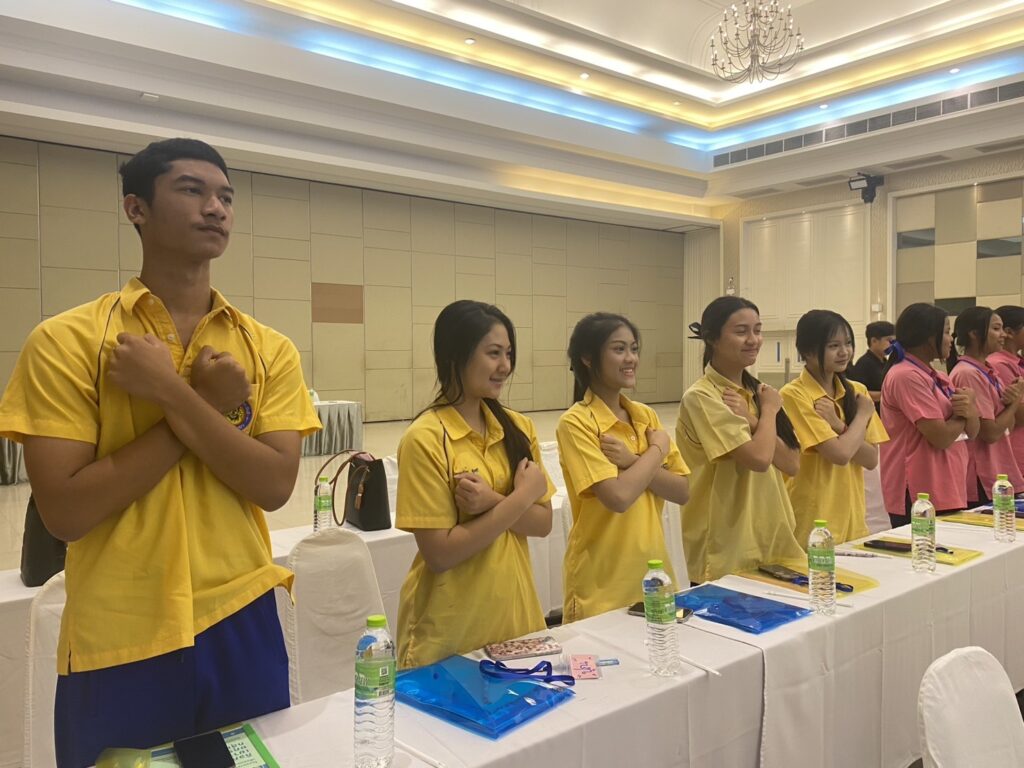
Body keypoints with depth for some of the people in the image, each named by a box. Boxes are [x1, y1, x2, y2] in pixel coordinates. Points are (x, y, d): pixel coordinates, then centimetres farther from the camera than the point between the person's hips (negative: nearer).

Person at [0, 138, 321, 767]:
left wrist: (174, 394, -19)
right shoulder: (65, 342, -7)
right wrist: (210, 406, -16)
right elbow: (64, 512, -14)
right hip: (120, 643, -2)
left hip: (241, 622, 3)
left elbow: (274, 485, -10)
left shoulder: (270, 350, 1)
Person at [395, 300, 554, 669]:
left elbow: (543, 522, 0)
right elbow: (439, 554, -18)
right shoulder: (426, 439, -17)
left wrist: (494, 502, -19)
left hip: (516, 615, 6)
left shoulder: (518, 428, 1)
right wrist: (520, 497, -17)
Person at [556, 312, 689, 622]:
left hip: (653, 570, 6)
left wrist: (634, 461, -16)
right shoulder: (575, 423, -15)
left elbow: (682, 491, 0)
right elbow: (619, 497, -24)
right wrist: (657, 449, -11)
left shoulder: (646, 415, 5)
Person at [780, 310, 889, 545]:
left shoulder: (857, 391, 7)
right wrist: (863, 414, -5)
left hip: (852, 518, 6)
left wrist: (839, 425, -15)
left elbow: (871, 459, -1)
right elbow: (840, 454, -20)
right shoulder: (793, 395, -14)